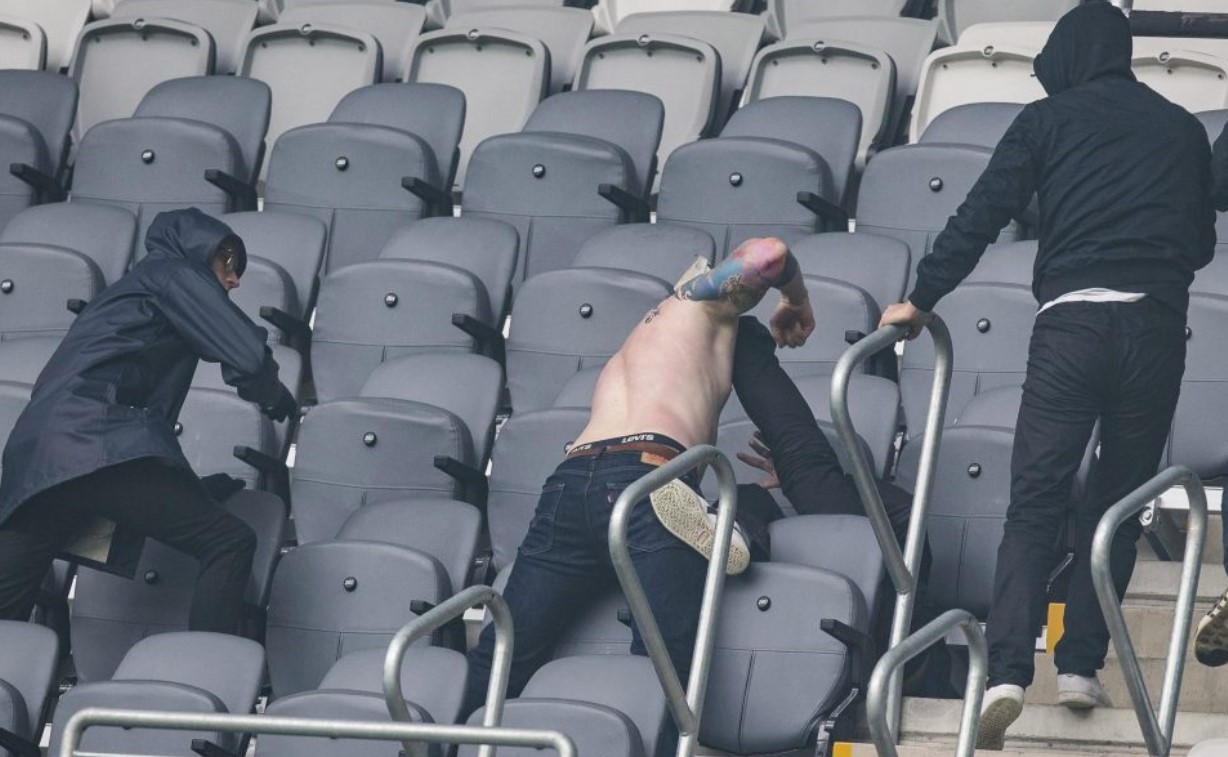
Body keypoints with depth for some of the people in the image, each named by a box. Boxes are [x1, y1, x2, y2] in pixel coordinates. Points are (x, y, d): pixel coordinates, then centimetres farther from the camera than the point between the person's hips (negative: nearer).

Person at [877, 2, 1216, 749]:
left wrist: (923, 298, 9)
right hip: (1156, 323, 2)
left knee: (1035, 501, -4)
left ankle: (1008, 673, -19)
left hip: (1071, 321, -2)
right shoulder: (1182, 129, 17)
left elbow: (981, 216, 3)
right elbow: (1203, 241, 24)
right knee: (1118, 502, 13)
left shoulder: (1048, 120, 10)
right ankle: (1081, 666, 7)